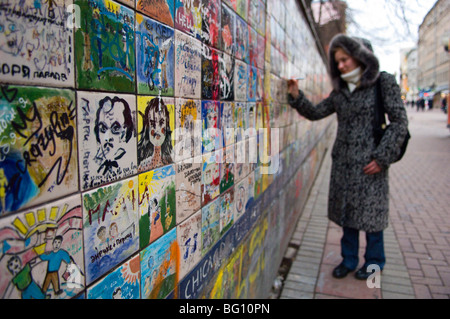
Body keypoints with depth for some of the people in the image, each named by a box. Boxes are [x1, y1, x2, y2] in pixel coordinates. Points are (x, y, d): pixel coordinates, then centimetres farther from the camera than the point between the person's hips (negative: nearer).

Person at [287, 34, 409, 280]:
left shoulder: (383, 82, -5)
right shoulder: (340, 90, 11)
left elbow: (399, 122, -7)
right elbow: (315, 113, 11)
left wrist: (382, 157, -13)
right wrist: (296, 97, -5)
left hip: (369, 162, -5)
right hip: (343, 161, 5)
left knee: (370, 209, 6)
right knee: (346, 210, 12)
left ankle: (374, 261, 28)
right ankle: (349, 259, 29)